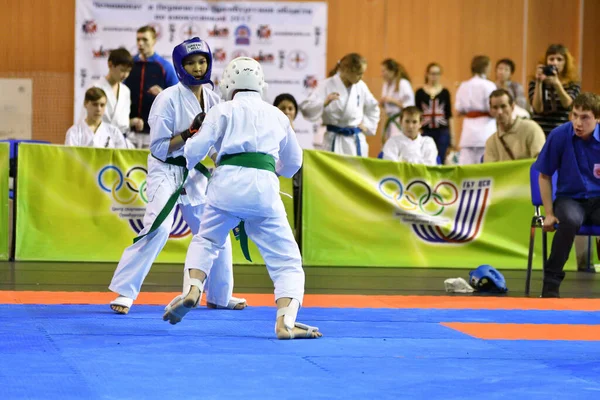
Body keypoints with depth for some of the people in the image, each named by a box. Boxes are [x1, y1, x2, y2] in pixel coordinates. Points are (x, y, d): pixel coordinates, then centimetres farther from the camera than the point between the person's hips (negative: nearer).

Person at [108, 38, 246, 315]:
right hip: (167, 171, -6)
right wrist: (190, 132, -26)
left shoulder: (212, 99, -1)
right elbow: (159, 147, -18)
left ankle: (219, 295, 31)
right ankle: (124, 292, -17)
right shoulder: (168, 99, -18)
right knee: (158, 229, -23)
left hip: (196, 174, 7)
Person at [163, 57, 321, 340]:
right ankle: (285, 322, -11)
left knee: (206, 241, 27)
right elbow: (293, 162, 32)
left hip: (228, 183, 0)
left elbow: (195, 150, 5)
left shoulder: (222, 111, 13)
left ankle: (193, 289, 5)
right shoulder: (277, 115, 22)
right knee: (286, 260, 7)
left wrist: (189, 162, 29)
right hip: (264, 187, 0)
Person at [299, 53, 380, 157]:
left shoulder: (360, 86, 3)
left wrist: (367, 125, 11)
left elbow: (373, 108, 22)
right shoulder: (327, 85, -9)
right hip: (335, 142, -4)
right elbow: (306, 108, -15)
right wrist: (324, 103, -30)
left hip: (356, 142, 4)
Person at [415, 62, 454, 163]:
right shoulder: (420, 93, 4)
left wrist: (452, 136, 8)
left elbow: (449, 115, 9)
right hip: (426, 132, 0)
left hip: (442, 132, 0)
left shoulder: (445, 92, 6)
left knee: (440, 161, -1)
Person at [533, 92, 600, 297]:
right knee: (571, 220, -37)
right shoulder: (560, 136, -10)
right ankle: (551, 282, -24)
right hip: (569, 198, -1)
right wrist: (549, 214, -4)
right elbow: (544, 176, 0)